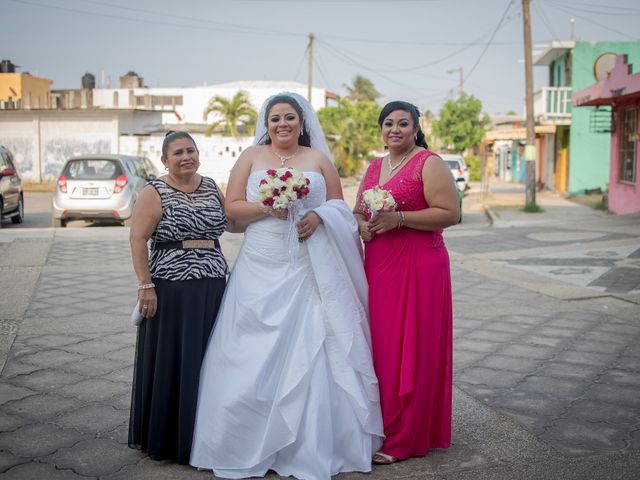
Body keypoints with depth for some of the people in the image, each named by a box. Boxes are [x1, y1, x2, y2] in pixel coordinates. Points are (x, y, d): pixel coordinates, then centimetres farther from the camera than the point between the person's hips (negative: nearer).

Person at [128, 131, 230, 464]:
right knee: (171, 363, 3)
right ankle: (166, 438, 17)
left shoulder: (211, 187, 12)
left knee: (207, 361, 10)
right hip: (171, 291, -5)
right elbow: (137, 239, -10)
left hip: (212, 290, 5)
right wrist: (146, 285, -16)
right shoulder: (155, 193, -4)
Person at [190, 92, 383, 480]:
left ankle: (311, 446, 10)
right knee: (257, 356, -1)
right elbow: (232, 207, 3)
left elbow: (340, 206, 12)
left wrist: (319, 216, -8)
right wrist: (267, 207, -13)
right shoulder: (251, 157, 9)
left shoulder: (319, 159, 11)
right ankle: (248, 447, 11)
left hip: (310, 270, 0)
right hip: (261, 271, 0)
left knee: (310, 352, -1)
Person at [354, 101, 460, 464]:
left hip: (417, 267, -6)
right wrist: (361, 224, -1)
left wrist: (398, 219, -19)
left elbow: (451, 213, -13)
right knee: (380, 345, 7)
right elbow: (359, 210, 23)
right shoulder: (374, 167, 16)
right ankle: (380, 426, 20)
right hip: (378, 266, 6)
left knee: (410, 350, -2)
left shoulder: (429, 163, -5)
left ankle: (404, 440, 8)